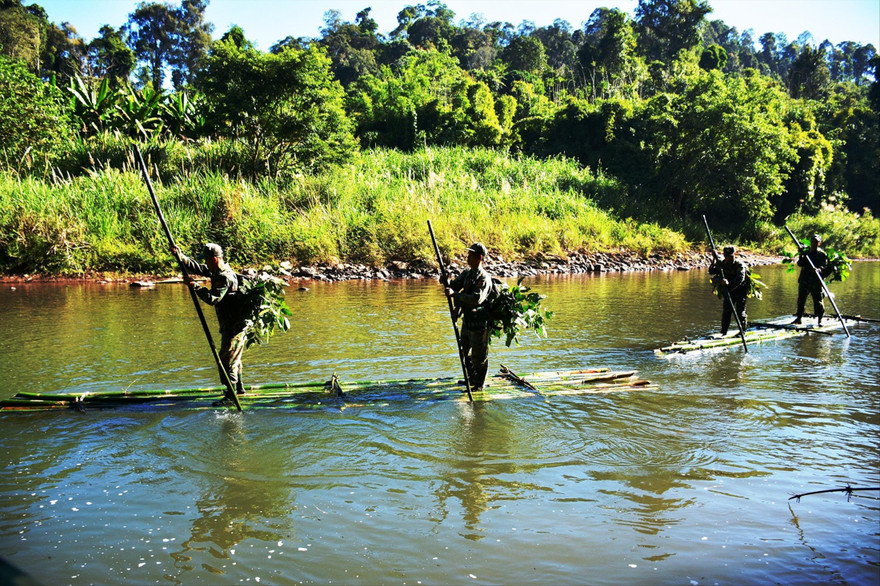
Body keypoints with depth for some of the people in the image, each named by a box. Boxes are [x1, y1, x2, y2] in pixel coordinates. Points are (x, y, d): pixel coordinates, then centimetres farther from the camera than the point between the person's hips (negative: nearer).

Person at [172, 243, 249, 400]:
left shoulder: (224, 277, -22)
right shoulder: (216, 271, 10)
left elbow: (212, 298, -29)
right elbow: (195, 268, 18)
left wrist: (195, 286, -23)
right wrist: (179, 255, 10)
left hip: (234, 326, -11)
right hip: (234, 324, 11)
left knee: (227, 359, -9)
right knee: (233, 358, 20)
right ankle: (239, 388, 30)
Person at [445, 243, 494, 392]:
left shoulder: (484, 278, -20)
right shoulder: (466, 272, 7)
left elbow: (477, 299, -32)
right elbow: (454, 285, 11)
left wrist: (455, 294, -35)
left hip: (479, 323, -9)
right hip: (467, 319, 9)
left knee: (479, 355, 3)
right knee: (466, 352, 21)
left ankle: (479, 384, 17)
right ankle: (471, 378, 38)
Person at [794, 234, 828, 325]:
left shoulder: (822, 254, 3)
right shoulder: (805, 252, 13)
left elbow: (824, 266, -10)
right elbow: (799, 264, 2)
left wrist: (819, 269, -31)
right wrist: (801, 255, -13)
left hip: (816, 281, -4)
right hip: (804, 280, 4)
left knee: (818, 300, -4)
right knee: (801, 300, 9)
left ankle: (820, 320, 1)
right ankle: (798, 318, 19)